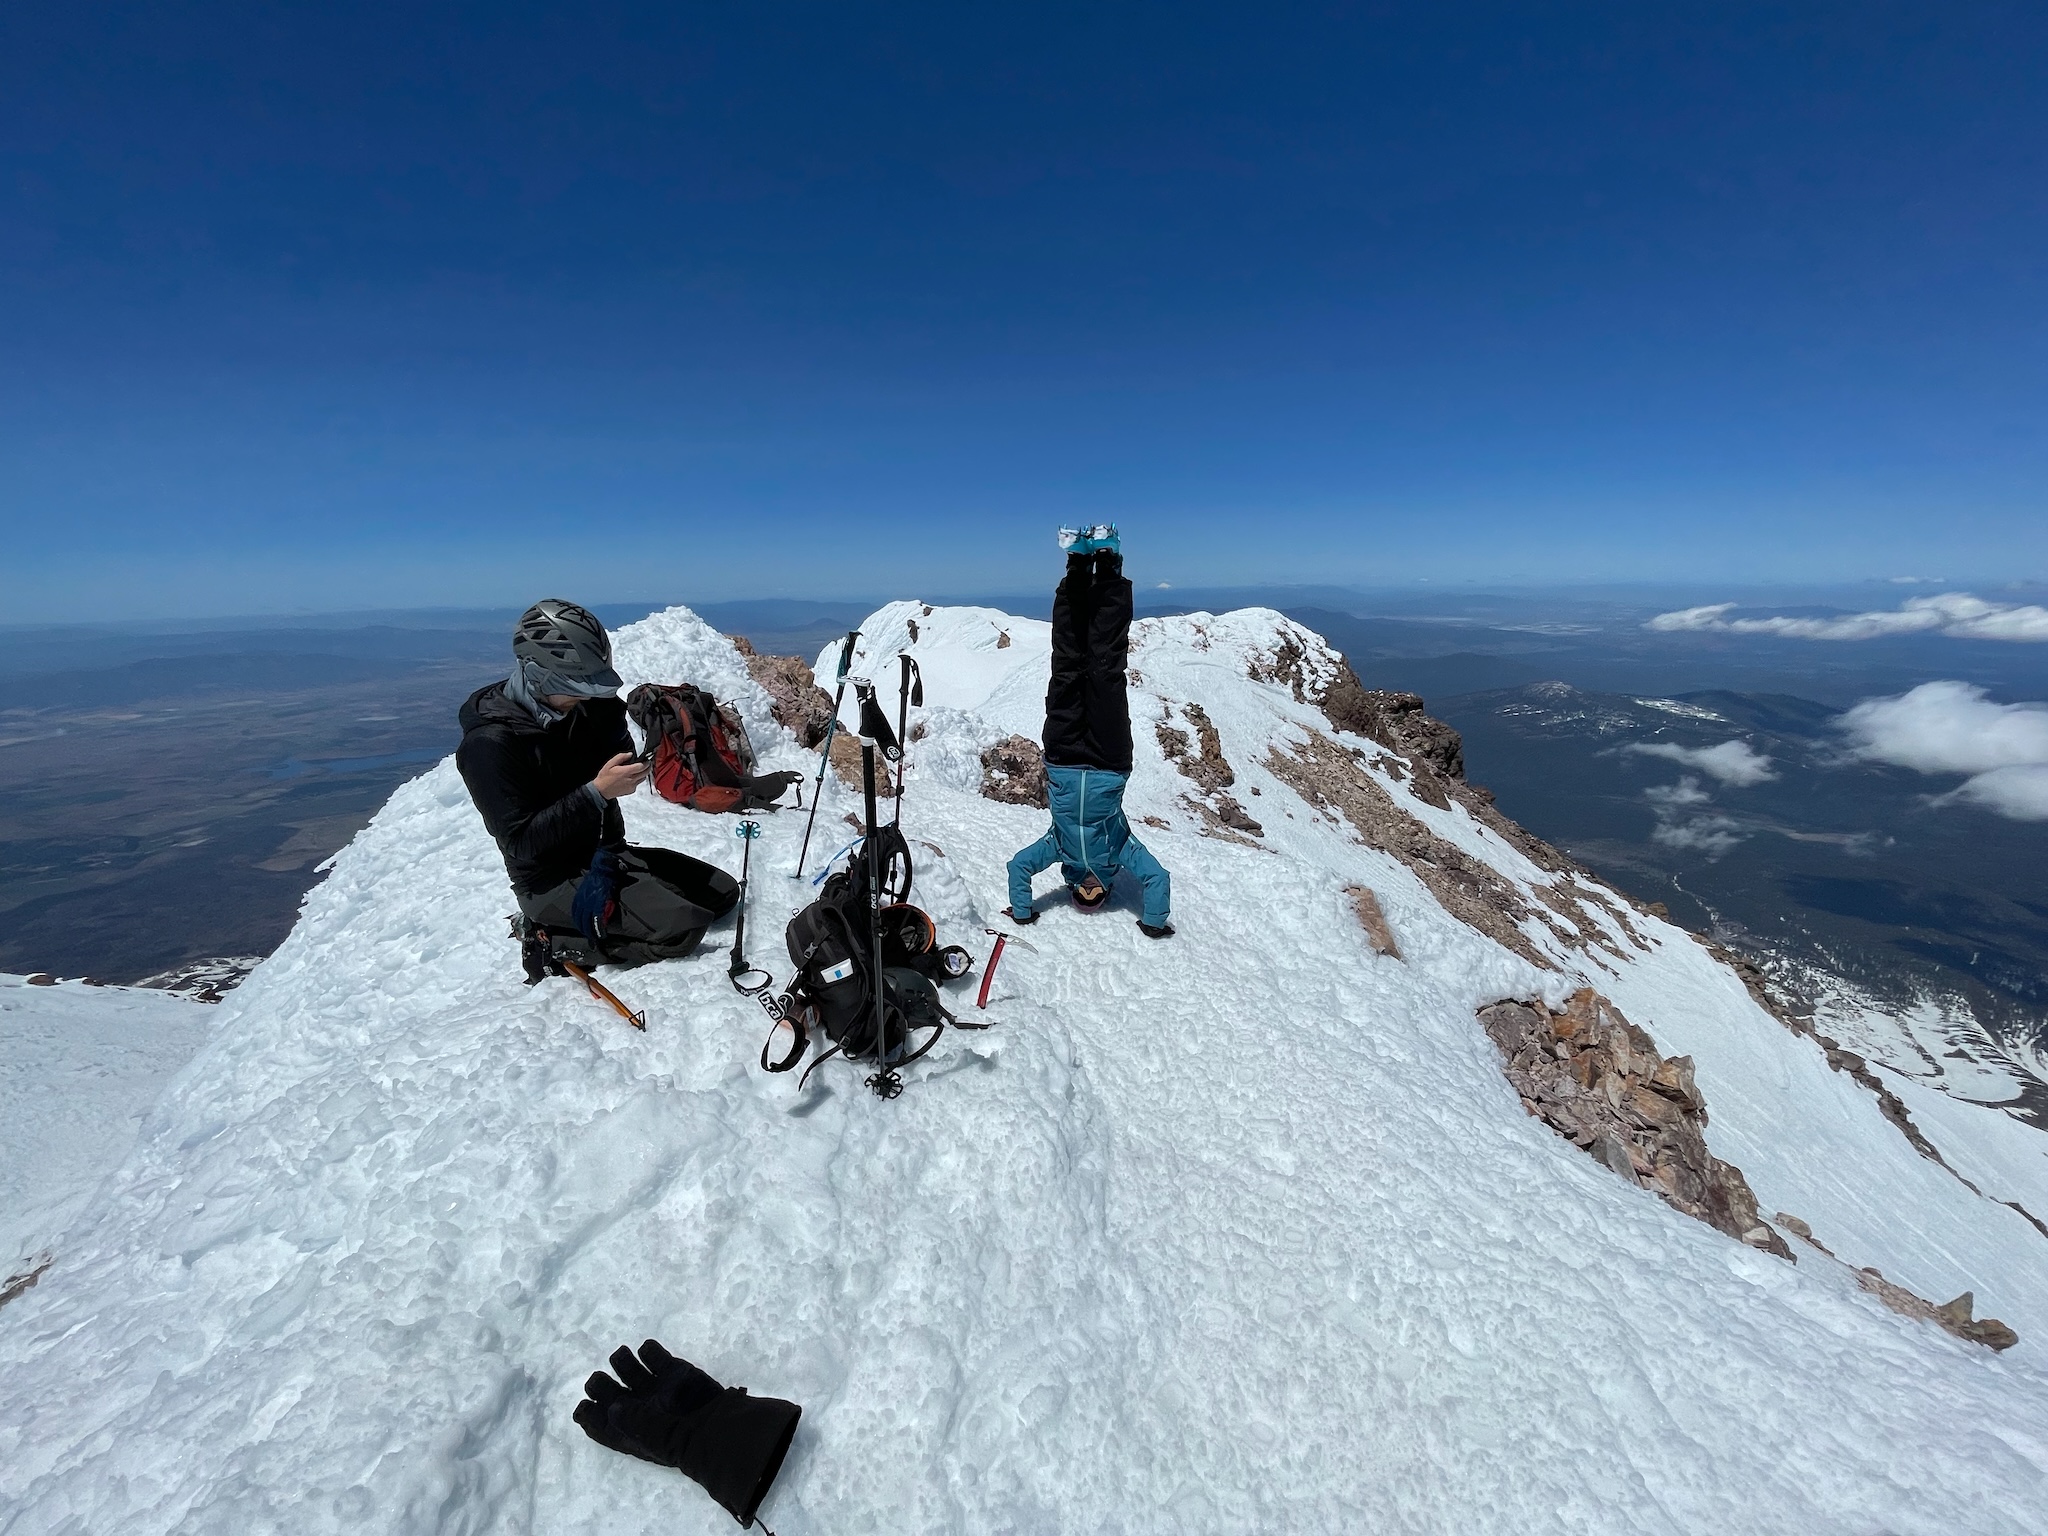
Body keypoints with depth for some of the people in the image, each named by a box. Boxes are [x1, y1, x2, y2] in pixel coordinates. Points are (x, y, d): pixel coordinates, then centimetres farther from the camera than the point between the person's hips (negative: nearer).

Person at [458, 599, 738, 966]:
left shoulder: (582, 708, 0)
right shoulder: (490, 743, -21)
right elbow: (521, 844, -23)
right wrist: (597, 792, -30)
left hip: (602, 853, 8)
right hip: (552, 880, -8)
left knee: (722, 891, 5)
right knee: (681, 926, -24)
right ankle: (555, 941, -3)